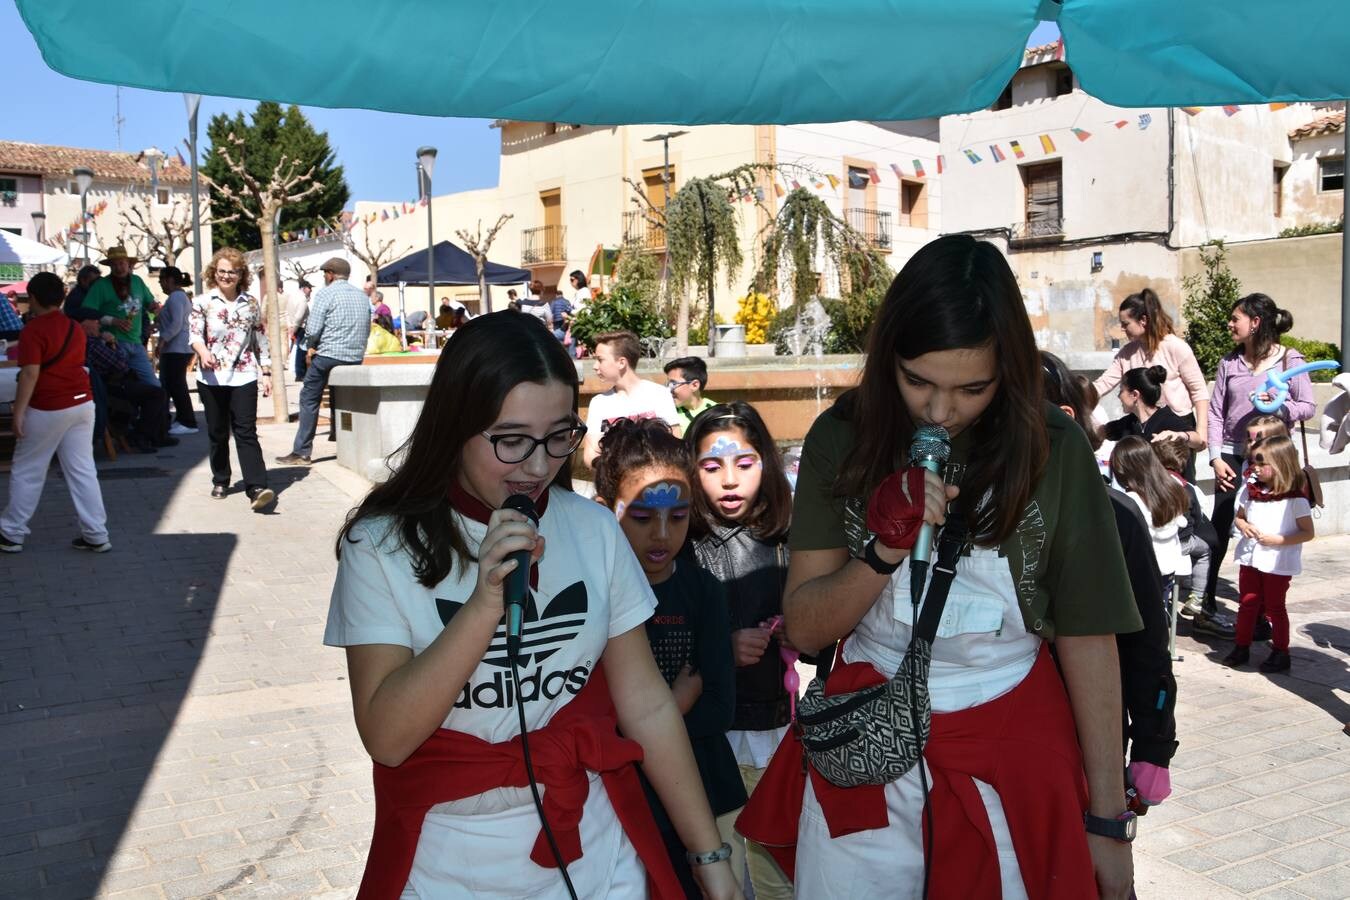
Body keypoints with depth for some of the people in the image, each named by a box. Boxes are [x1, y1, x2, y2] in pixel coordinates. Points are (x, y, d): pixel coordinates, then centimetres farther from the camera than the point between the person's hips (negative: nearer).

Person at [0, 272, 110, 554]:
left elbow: (30, 374, -19)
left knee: (26, 472, 8)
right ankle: (96, 535, 5)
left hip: (47, 409, -6)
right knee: (82, 471, 7)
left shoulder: (33, 330, -12)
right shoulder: (74, 327, 9)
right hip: (82, 404, 6)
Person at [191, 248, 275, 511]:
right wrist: (203, 351, -27)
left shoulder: (251, 304, 7)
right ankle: (220, 481, 27)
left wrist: (266, 372, 7)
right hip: (211, 377, 1)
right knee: (217, 432, 11)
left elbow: (261, 340, 11)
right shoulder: (202, 302, 3)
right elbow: (195, 333, -5)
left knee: (246, 432, -9)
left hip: (243, 377, 0)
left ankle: (257, 488, -17)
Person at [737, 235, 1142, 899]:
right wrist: (885, 549, -24)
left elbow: (1089, 639, -5)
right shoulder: (844, 438, -7)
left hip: (1015, 744, 0)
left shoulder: (1054, 450, -9)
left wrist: (1107, 822, -2)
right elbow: (803, 628, -6)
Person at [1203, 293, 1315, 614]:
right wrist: (1216, 457, -3)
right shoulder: (1229, 362, 7)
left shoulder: (1289, 359, -2)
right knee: (1218, 530, 2)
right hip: (1232, 457, 3)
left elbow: (1308, 406, -4)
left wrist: (1280, 406, -24)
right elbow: (1215, 412, 5)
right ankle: (1206, 603, 9)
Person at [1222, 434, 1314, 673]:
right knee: (1247, 604, 12)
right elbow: (1239, 517, 15)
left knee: (1274, 607, 5)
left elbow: (1307, 533, -10)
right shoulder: (1250, 490, 3)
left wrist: (1277, 540, -20)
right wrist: (1244, 526, -7)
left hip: (1278, 562, -5)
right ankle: (1241, 648, 23)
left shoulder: (1295, 498, -12)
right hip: (1250, 557, 5)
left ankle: (1280, 653, 18)